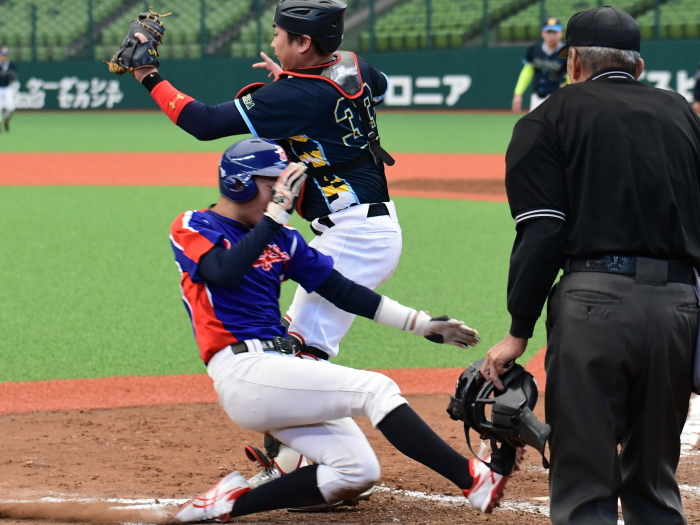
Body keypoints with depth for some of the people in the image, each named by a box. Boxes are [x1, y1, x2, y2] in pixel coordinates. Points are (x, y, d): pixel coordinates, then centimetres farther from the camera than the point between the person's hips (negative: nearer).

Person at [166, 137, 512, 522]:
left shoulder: (280, 238, 18)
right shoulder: (193, 228, -1)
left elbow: (342, 291, 18)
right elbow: (226, 271, -23)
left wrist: (424, 325, 14)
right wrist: (277, 211, -19)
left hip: (282, 367, 8)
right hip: (243, 372, -8)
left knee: (357, 474, -3)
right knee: (374, 389, -19)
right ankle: (472, 479, -23)